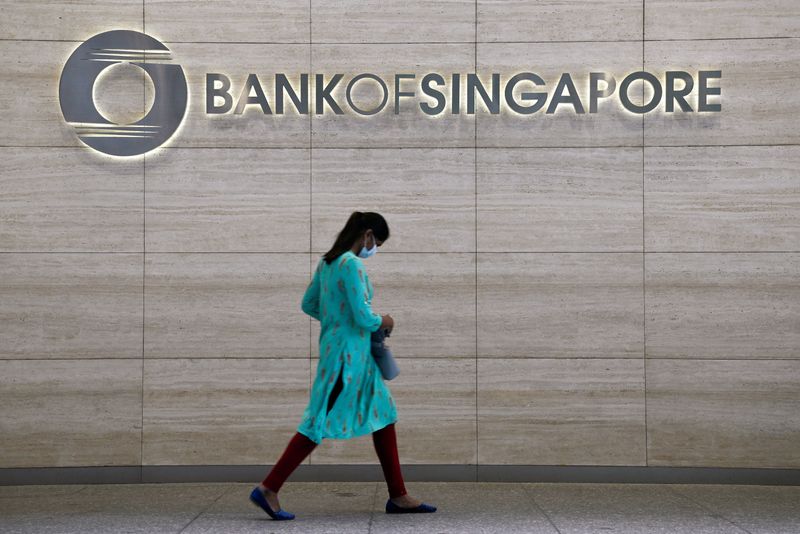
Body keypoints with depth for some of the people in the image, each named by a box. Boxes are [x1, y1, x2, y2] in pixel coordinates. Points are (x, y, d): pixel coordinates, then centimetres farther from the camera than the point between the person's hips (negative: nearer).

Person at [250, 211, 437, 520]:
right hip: (348, 353, -10)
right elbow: (363, 318, -21)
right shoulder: (352, 264, -18)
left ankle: (398, 496, 18)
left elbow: (308, 304, 17)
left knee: (384, 416, 13)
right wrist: (383, 322, -2)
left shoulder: (326, 261, 10)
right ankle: (268, 489, 0)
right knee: (321, 423, -5)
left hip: (355, 355, 10)